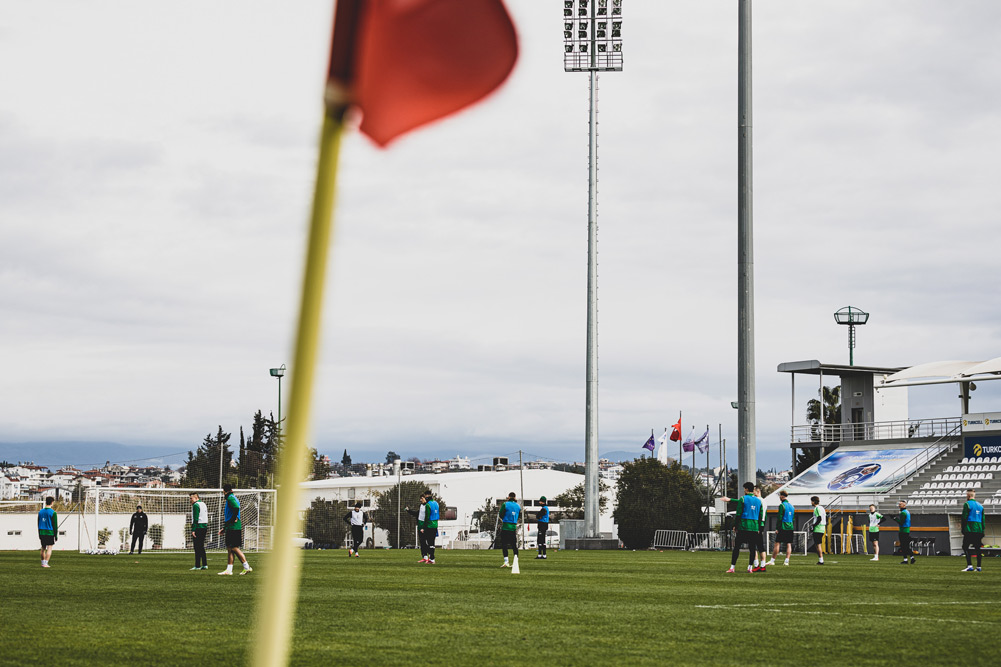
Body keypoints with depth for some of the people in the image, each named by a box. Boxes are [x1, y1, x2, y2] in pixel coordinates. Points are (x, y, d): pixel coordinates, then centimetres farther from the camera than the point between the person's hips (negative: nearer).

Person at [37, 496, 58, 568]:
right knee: (49, 548, -3)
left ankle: (43, 562, 21)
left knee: (43, 548, 15)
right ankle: (45, 563, -11)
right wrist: (56, 535, -1)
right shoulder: (53, 512, -9)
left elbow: (38, 524, 14)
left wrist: (39, 534, 21)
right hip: (50, 532, -5)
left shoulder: (40, 511, 8)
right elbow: (55, 525, -8)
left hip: (42, 532, 5)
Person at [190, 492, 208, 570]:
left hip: (198, 527, -9)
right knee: (201, 547, 13)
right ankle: (205, 564, 11)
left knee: (197, 547, -7)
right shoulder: (203, 504, 18)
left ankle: (197, 566, -8)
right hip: (204, 526, 9)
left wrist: (193, 530, -18)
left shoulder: (196, 505, -10)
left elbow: (196, 518, -17)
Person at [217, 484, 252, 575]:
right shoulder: (233, 497, 19)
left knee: (234, 548, -7)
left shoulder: (230, 498, -11)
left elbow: (236, 507, -32)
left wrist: (234, 519, -18)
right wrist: (224, 528, 26)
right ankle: (229, 570, 11)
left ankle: (247, 567, -6)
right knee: (229, 549, 9)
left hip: (233, 527, -10)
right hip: (230, 528, 10)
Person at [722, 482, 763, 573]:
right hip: (754, 527, 4)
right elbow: (760, 516, 13)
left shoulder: (743, 499, -2)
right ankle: (750, 567, 4)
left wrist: (736, 526, 1)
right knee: (752, 548, 6)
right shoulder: (758, 501, 11)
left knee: (737, 547, -1)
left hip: (743, 526, -4)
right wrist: (759, 528, 19)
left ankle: (732, 567, -3)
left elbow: (738, 514, -5)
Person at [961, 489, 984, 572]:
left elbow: (964, 518, -9)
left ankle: (970, 565, -17)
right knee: (977, 548, 10)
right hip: (979, 530, 6)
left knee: (965, 547, -5)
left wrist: (963, 530, -3)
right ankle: (978, 567, 8)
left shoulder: (967, 504, -5)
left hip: (969, 530, -6)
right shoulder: (980, 506, 15)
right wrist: (982, 532, 18)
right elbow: (983, 520, 16)